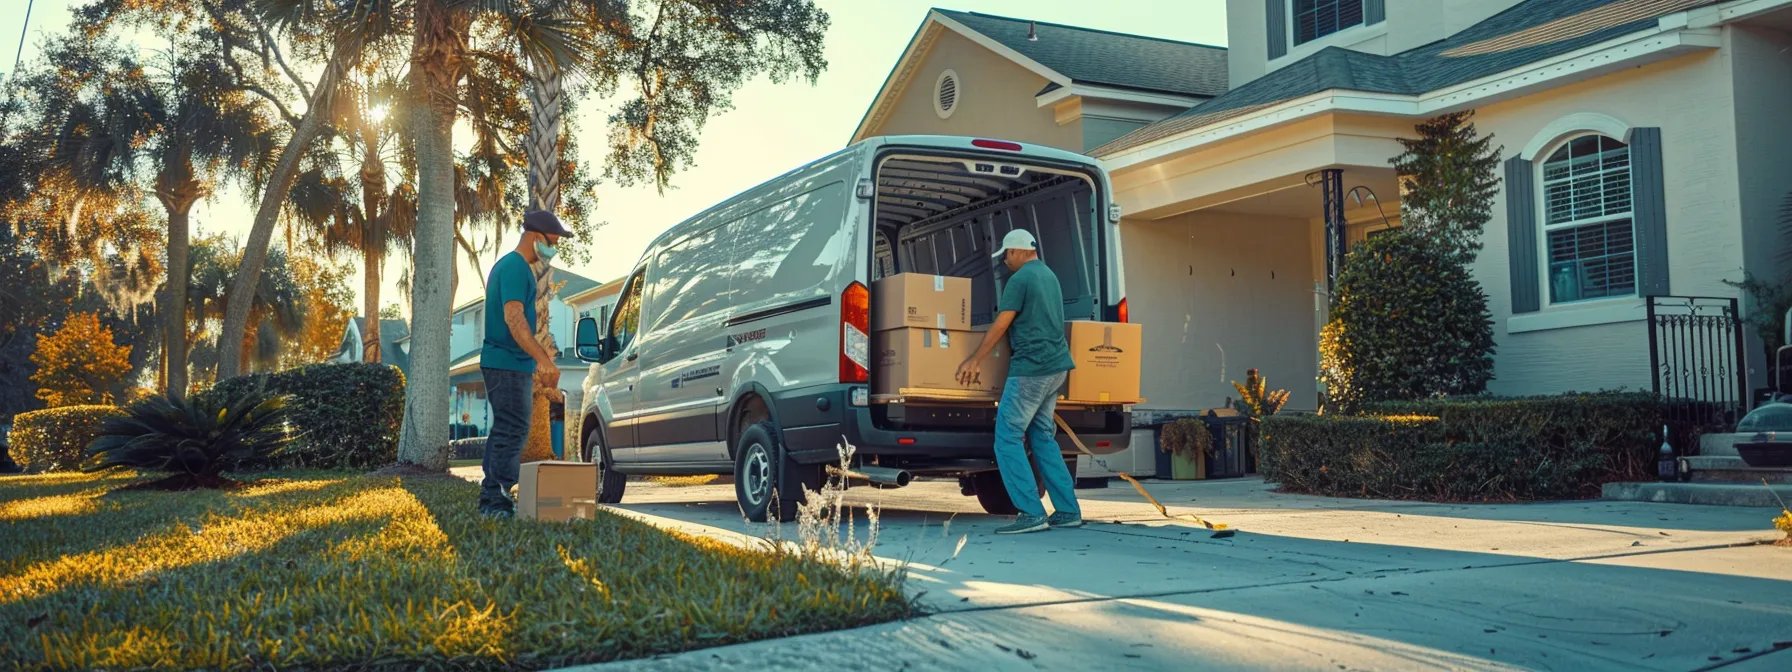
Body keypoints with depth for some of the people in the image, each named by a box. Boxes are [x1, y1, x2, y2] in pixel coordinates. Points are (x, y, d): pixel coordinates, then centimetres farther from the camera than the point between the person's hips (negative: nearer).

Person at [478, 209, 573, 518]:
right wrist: (542, 359, -34)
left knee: (504, 430, 14)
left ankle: (490, 499, 19)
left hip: (500, 362, 11)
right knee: (513, 431, -10)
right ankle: (498, 501, -10)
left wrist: (540, 353, 30)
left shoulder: (509, 265, 18)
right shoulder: (516, 267, -14)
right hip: (509, 364, -11)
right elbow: (513, 318, -25)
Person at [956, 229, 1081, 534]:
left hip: (1031, 369, -9)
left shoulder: (1021, 278, -10)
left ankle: (1031, 514, -11)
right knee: (1043, 437, 15)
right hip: (1057, 367, 9)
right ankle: (1068, 511, 13)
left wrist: (975, 361, -1)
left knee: (1008, 438, -6)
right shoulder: (1049, 276, 17)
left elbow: (1001, 326, -10)